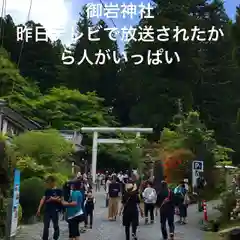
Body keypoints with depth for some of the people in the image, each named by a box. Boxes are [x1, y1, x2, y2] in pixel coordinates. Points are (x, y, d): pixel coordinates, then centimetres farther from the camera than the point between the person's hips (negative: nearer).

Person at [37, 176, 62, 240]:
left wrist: (53, 199, -20)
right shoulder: (47, 191, 10)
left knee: (55, 226, 8)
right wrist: (39, 209, -4)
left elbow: (61, 200, -7)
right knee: (46, 226, 0)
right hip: (47, 210, 3)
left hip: (55, 211, -3)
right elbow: (43, 199, 3)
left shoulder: (59, 191, -3)